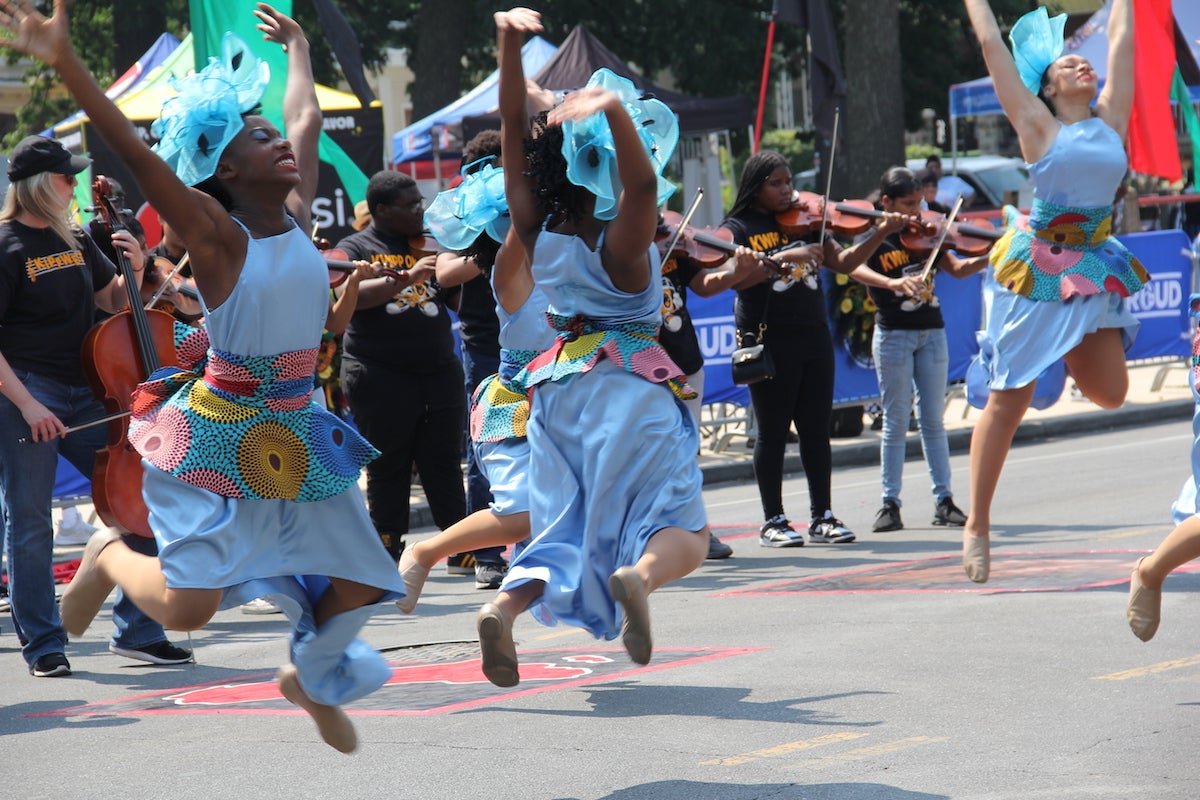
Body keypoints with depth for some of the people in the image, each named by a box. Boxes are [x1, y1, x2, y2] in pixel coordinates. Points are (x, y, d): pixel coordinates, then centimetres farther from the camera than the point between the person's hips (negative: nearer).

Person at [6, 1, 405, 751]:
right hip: (223, 434, -6)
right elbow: (138, 152, -28)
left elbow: (307, 118, 18)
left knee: (358, 586, 7)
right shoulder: (217, 234, -15)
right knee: (187, 605, -11)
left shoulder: (296, 215, 2)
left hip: (297, 430, 6)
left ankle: (312, 676, 38)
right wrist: (65, 62, -39)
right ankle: (110, 556, 23)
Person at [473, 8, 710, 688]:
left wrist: (510, 43, -7)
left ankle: (505, 606, -19)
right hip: (633, 386, -5)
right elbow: (645, 184, -34)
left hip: (561, 385, 5)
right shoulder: (621, 242, -15)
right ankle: (641, 573, -34)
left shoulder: (537, 230, -1)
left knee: (566, 529, 11)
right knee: (683, 531, 0)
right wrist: (615, 110, -46)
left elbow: (513, 134, -1)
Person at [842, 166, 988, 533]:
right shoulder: (872, 240, -5)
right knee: (896, 422, -2)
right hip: (893, 335, -4)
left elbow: (958, 268, -1)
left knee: (933, 419, 6)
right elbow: (853, 268, -26)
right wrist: (892, 283, -43)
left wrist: (989, 256, -20)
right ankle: (890, 503, 3)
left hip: (931, 333, 4)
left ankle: (944, 500, 7)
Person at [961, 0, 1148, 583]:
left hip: (1094, 267, 5)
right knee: (1008, 399, -4)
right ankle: (977, 527, 4)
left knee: (1110, 392, -4)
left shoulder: (1111, 119, 7)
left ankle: (1070, 356, 30)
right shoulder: (1038, 126, -3)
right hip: (1036, 267, -5)